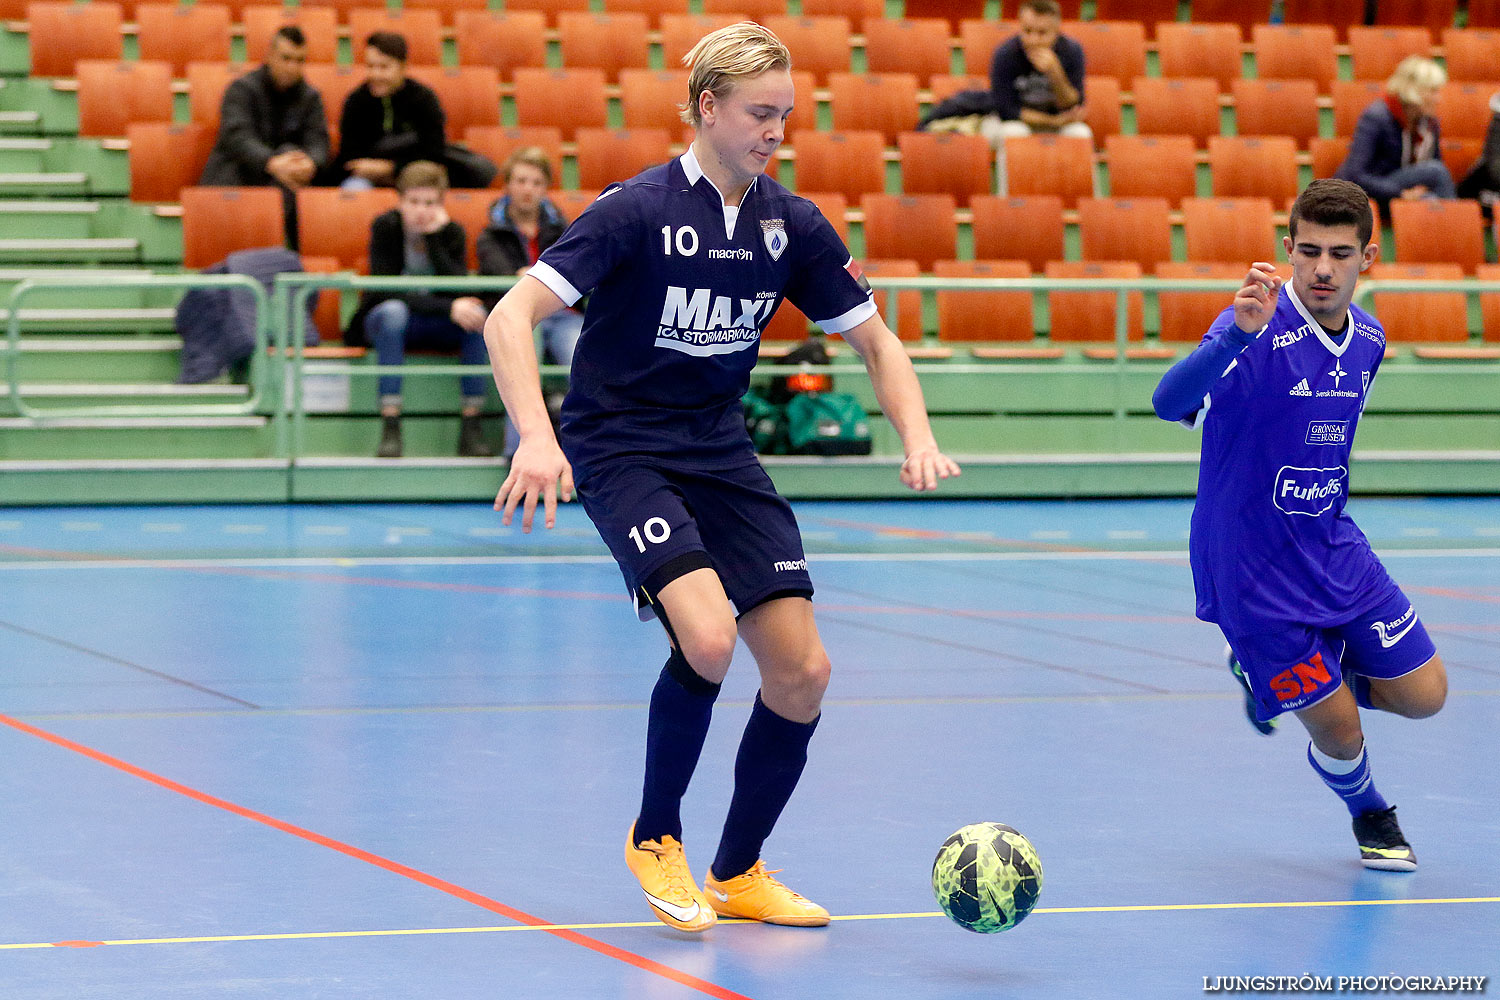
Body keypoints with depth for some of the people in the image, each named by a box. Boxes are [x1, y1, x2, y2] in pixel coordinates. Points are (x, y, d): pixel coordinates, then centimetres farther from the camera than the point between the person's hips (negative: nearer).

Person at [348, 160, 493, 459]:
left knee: (479, 316, -27)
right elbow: (386, 291, -24)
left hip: (437, 328, 3)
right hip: (387, 322, -3)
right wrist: (447, 308, -34)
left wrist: (434, 239, -25)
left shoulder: (452, 233, -5)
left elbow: (459, 293, -19)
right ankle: (390, 429, -41)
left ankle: (471, 426, -27)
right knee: (394, 311, -37)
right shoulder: (385, 227, -13)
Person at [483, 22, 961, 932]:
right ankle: (656, 837, -3)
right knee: (708, 635, -27)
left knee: (802, 669, -3)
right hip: (620, 450, -6)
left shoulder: (792, 225, -1)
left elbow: (877, 342, 9)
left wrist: (918, 437, -9)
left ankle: (738, 874, 17)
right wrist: (536, 437, -35)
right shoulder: (638, 210, -16)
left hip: (722, 454, 6)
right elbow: (511, 318, -20)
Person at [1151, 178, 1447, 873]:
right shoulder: (1258, 328, -23)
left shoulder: (1368, 337, 0)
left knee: (1423, 695, 5)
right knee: (1340, 737, -1)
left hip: (1334, 550, 6)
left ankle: (1274, 676, 29)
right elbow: (1170, 403, -41)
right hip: (1250, 574, -6)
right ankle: (1369, 814, 35)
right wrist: (1238, 333, -57)